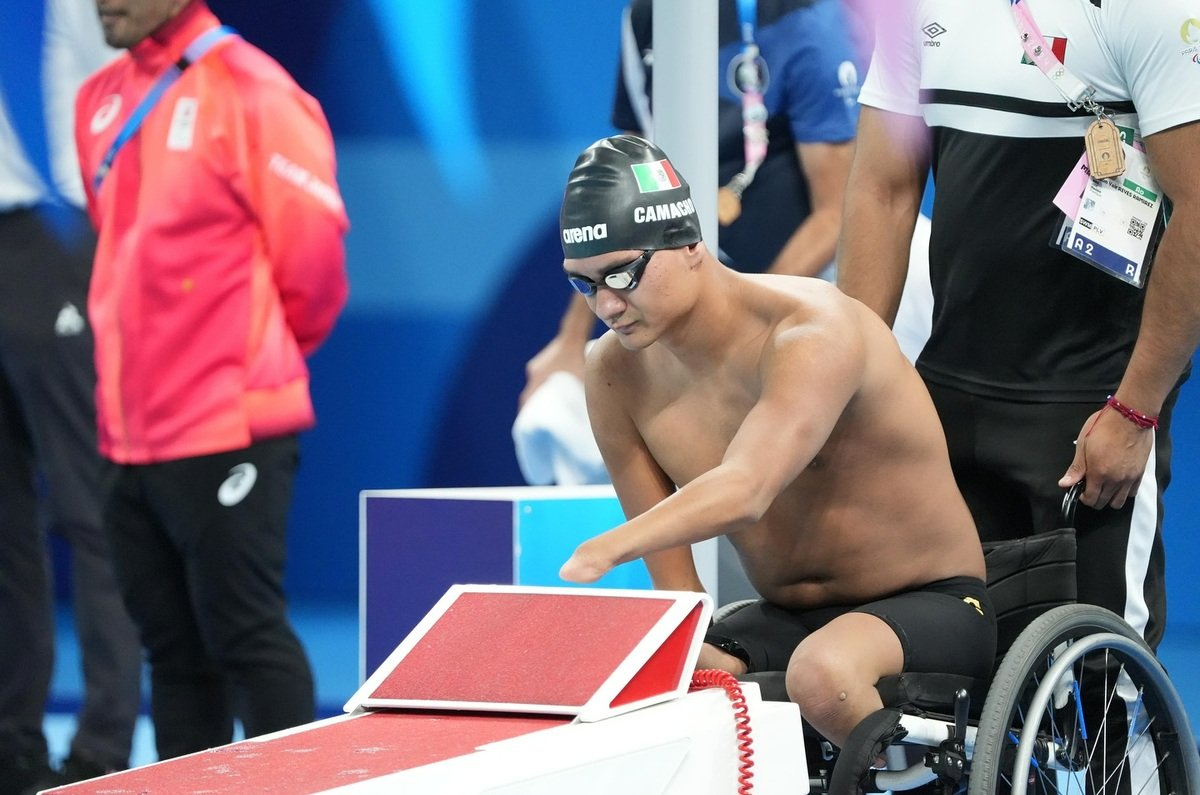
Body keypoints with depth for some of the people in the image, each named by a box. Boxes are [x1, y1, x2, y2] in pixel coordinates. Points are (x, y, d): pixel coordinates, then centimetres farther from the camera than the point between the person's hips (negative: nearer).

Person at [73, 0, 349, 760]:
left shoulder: (250, 92, -11)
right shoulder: (101, 101, 11)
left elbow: (310, 248, -8)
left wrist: (261, 356, 5)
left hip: (226, 430, -7)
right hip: (131, 433, 7)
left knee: (243, 635, -4)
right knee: (172, 645, 11)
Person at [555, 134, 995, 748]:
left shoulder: (814, 331, -23)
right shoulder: (616, 373, -3)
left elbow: (745, 491, -42)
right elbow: (674, 589, -3)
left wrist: (605, 550, -57)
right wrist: (696, 663, -24)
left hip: (929, 606, -5)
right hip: (783, 621, 5)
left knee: (822, 674, -39)